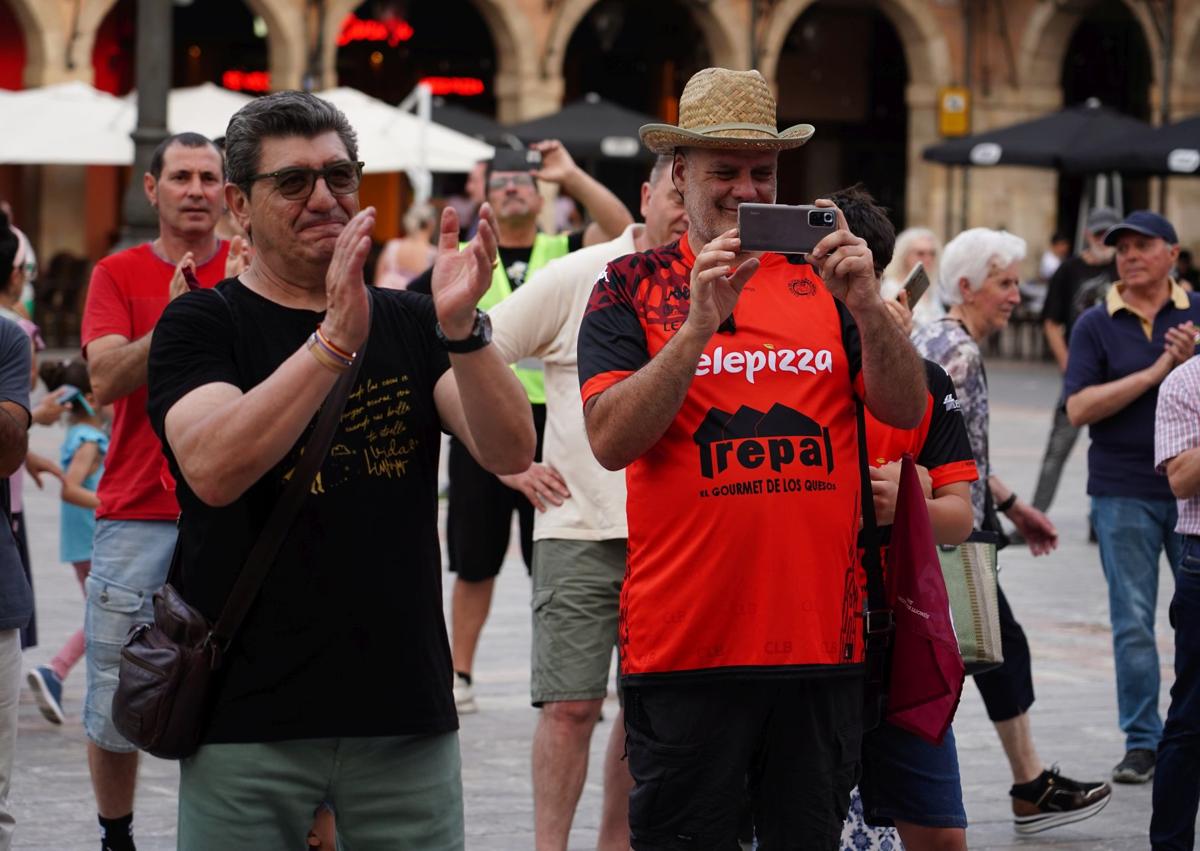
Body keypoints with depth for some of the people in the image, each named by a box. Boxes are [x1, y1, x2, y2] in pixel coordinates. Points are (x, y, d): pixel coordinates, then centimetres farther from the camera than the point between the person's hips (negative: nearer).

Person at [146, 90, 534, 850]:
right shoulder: (203, 324, 1)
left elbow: (511, 453, -5)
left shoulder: (410, 325, 10)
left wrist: (461, 327, -22)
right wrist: (336, 338, -25)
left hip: (406, 718, 3)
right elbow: (212, 469, -18)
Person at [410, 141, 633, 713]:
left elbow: (621, 228, -12)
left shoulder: (564, 254, 5)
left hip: (550, 425, -1)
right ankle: (459, 677, 16)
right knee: (474, 564, 8)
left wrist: (572, 176, -14)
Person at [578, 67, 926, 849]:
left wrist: (864, 302, -16)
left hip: (820, 632, 3)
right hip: (686, 639, -3)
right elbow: (611, 440, -10)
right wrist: (700, 322, -21)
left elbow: (907, 411, 0)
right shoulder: (632, 290, 3)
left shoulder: (821, 279, 9)